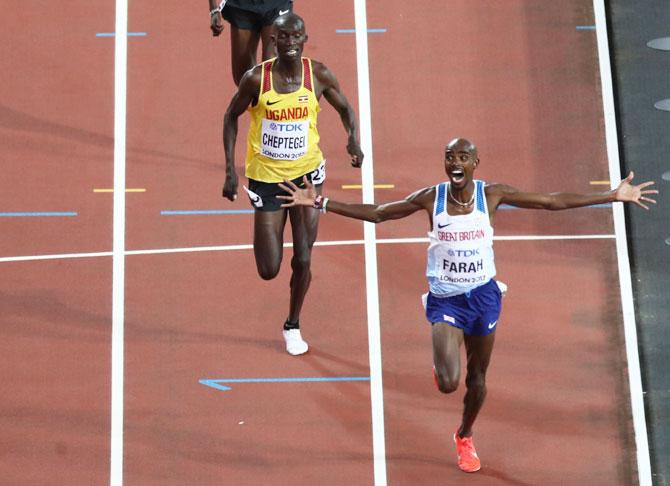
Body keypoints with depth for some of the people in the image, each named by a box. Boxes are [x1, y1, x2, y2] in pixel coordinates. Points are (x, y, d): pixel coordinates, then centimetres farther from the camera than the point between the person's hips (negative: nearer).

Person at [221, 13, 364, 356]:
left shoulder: (319, 75, -10)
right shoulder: (256, 79, -14)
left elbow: (345, 109, 6)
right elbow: (231, 116, 1)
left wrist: (353, 139, -15)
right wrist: (230, 169, -6)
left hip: (306, 172, 1)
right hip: (265, 177, -1)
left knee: (303, 260, -2)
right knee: (268, 270, 1)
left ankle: (293, 326, 24)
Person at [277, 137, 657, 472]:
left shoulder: (492, 195, -8)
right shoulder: (430, 198, -9)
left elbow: (553, 202, -2)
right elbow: (376, 213, 0)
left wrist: (614, 196, -3)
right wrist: (320, 203, -6)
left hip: (483, 296, 1)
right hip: (445, 300, -1)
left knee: (477, 377, 14)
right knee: (448, 383, -17)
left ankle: (465, 436, 43)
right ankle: (441, 366, 22)